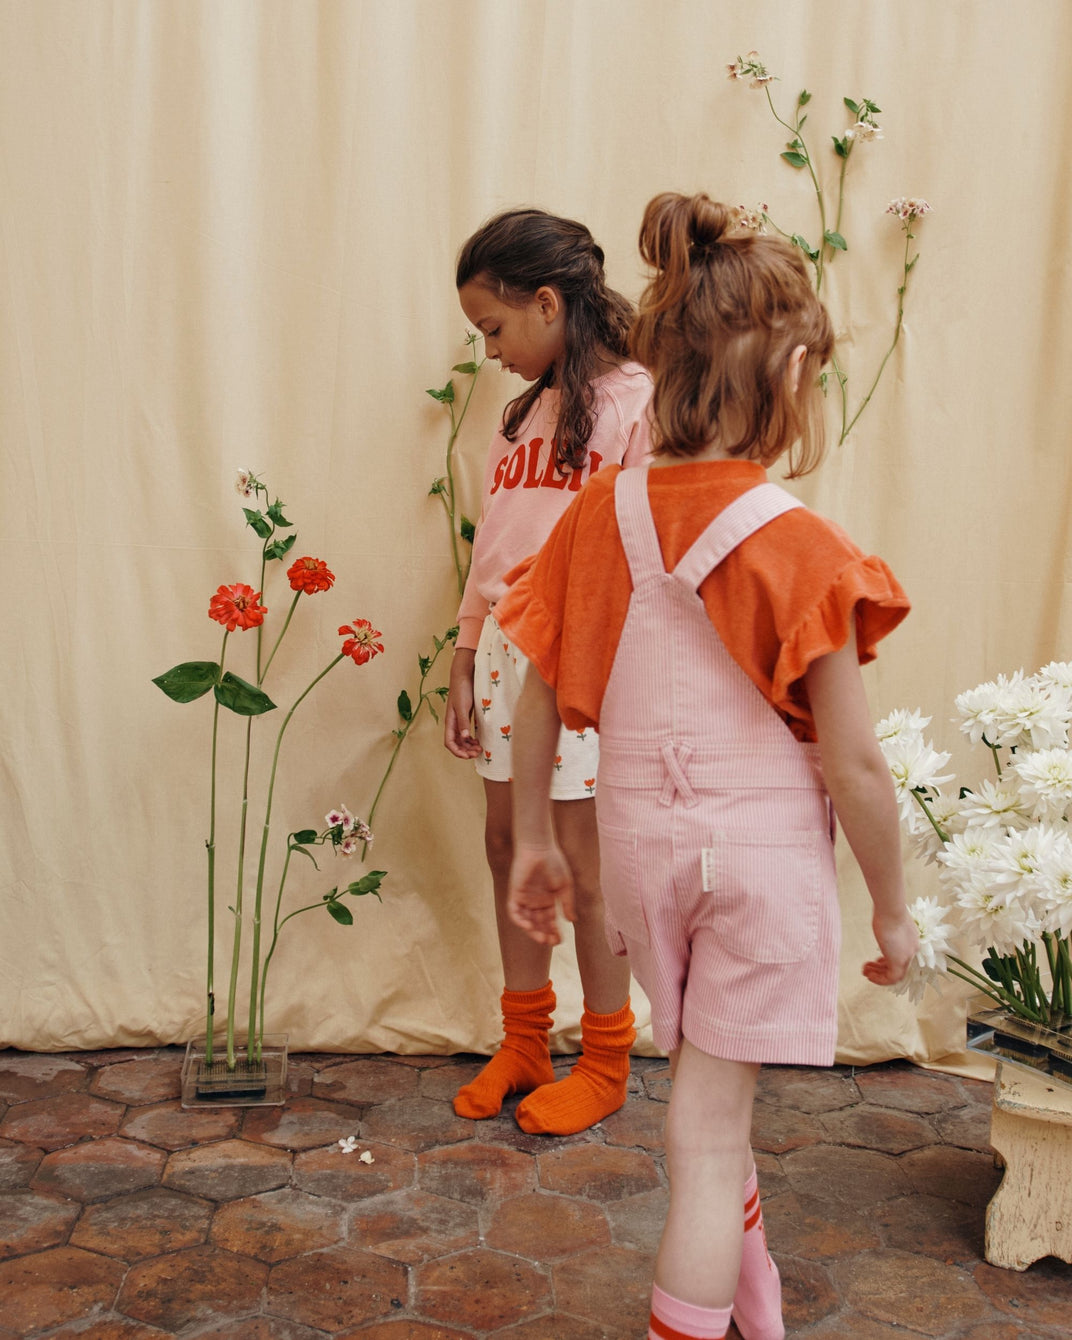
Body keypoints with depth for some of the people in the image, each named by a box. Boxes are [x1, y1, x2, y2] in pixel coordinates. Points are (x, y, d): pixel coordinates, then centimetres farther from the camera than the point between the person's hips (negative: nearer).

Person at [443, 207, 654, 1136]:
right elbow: (492, 543, 15)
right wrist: (467, 661, 13)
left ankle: (605, 1066, 20)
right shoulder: (525, 409, 15)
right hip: (506, 652, 7)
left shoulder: (637, 401, -8)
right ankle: (524, 1046, 29)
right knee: (508, 847, 12)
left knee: (583, 865, 2)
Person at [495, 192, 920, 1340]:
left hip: (642, 839, 5)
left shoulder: (600, 514, -5)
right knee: (709, 1132, 6)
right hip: (765, 850, -5)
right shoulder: (797, 543, -17)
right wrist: (892, 908, 0)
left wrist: (533, 841, 14)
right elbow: (852, 760, -14)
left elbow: (539, 702, 1)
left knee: (706, 1099, 25)